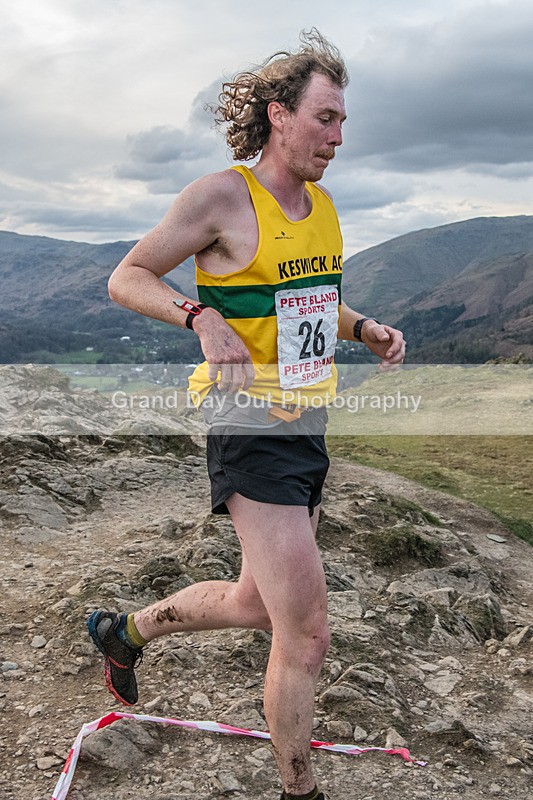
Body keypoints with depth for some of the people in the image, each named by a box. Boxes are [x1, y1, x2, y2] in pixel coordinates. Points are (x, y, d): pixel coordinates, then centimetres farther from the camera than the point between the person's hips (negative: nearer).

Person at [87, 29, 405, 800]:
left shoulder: (323, 206, 11)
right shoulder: (222, 194, -12)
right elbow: (127, 279, -7)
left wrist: (366, 329, 4)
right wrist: (205, 317, -25)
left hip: (308, 432, 9)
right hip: (251, 433, -9)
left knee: (258, 605, 21)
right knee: (307, 636, -5)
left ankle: (124, 631, 45)